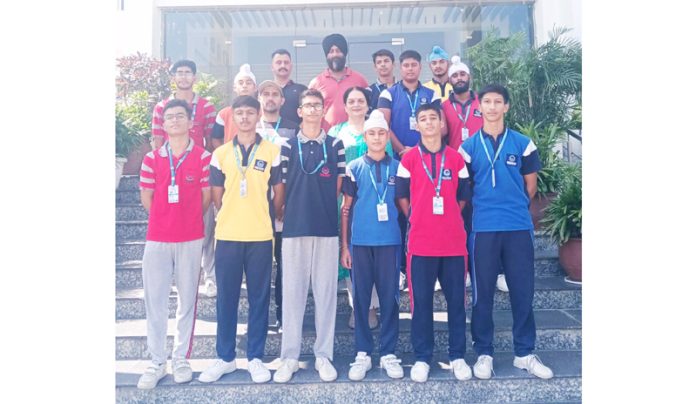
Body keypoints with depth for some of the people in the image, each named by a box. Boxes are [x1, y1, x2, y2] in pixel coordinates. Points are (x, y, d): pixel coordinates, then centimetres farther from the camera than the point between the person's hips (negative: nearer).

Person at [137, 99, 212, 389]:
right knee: (154, 300, 3)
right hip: (156, 238, 2)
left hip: (191, 239, -1)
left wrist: (187, 220, 9)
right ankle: (157, 362, 14)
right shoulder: (152, 158, 5)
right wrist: (165, 220, 10)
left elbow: (206, 197, 3)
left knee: (187, 300, 6)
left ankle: (181, 358, 19)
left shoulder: (203, 157, 0)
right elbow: (146, 198, 8)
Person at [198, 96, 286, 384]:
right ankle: (225, 357, 20)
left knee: (259, 297, 6)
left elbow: (279, 192, 7)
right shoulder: (221, 153, 7)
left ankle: (255, 358, 17)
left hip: (261, 235, -1)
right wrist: (232, 216, 12)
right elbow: (217, 194, 11)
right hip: (227, 234, 2)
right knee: (226, 297, 8)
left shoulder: (272, 151, 2)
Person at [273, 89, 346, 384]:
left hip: (327, 227, 0)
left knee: (325, 291, 5)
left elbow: (338, 185, 10)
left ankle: (324, 354, 15)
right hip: (294, 227, 0)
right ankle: (289, 356, 13)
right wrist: (285, 211, 4)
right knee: (292, 292, 3)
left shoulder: (335, 145, 8)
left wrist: (322, 205, 5)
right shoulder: (288, 145, 7)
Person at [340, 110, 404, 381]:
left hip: (390, 240, 1)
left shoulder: (397, 168, 7)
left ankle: (388, 353, 15)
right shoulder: (354, 168, 5)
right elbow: (346, 208, 5)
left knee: (389, 297, 5)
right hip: (360, 241, 0)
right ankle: (363, 354, 15)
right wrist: (344, 245, 1)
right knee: (361, 298, 5)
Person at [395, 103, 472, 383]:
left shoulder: (456, 159, 7)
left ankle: (458, 356, 19)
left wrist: (448, 220, 9)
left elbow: (462, 197, 13)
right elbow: (402, 196, 7)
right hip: (420, 242, -1)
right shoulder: (409, 159, 3)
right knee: (421, 302, 3)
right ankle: (422, 358, 14)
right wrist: (418, 220, 8)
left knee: (456, 300, 7)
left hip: (454, 242, 2)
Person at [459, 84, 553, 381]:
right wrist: (486, 206, 4)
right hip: (483, 228, -1)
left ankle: (525, 353, 20)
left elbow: (530, 184, 11)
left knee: (523, 291, 6)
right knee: (483, 293, 6)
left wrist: (514, 207, 12)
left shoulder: (523, 143, 6)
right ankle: (484, 353, 18)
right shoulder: (469, 146, 5)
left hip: (519, 226, 1)